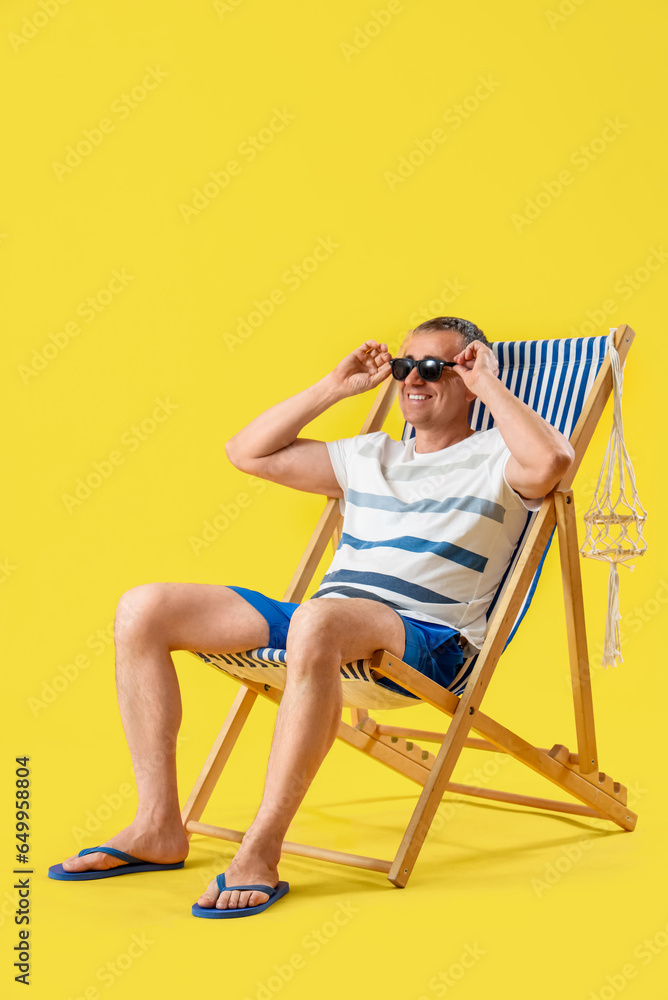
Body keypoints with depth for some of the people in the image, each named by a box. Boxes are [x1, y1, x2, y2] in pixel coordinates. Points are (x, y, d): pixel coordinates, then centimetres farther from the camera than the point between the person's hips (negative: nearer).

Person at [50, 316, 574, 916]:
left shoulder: (493, 459, 9)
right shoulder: (370, 457, 26)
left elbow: (551, 462, -18)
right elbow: (247, 452, 27)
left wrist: (491, 384, -4)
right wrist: (335, 387, 21)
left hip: (425, 638, -7)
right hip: (319, 622, 7)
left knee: (317, 620, -43)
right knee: (143, 608, -7)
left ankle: (261, 851, -35)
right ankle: (158, 827, -7)